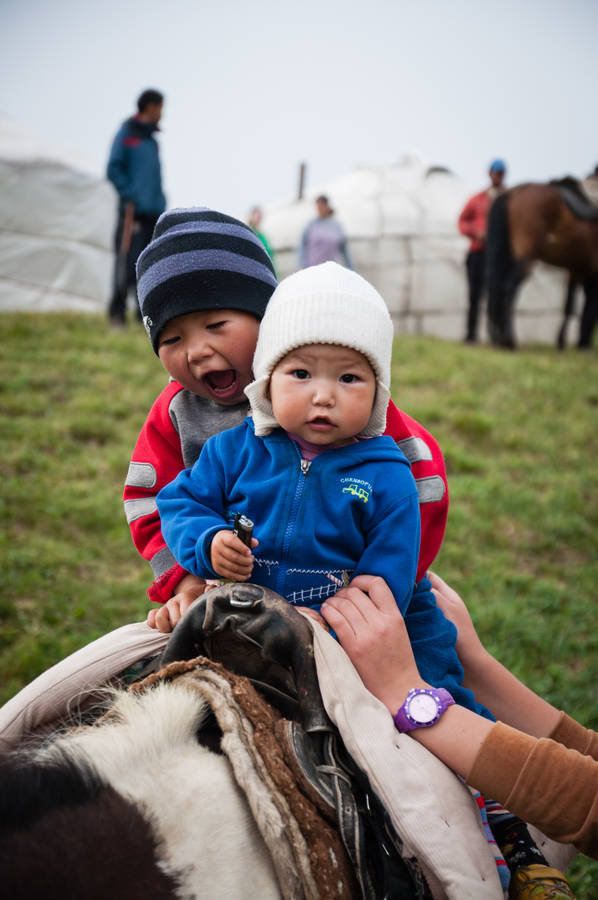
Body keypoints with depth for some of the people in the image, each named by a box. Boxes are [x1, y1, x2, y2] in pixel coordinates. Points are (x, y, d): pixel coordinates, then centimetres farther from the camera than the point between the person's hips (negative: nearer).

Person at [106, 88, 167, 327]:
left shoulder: (151, 139, 19)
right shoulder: (126, 133, -2)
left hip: (155, 212, 7)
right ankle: (117, 313, -5)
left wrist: (160, 201, 11)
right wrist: (130, 196, -13)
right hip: (134, 211, -7)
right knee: (128, 264, -11)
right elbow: (113, 169, -8)